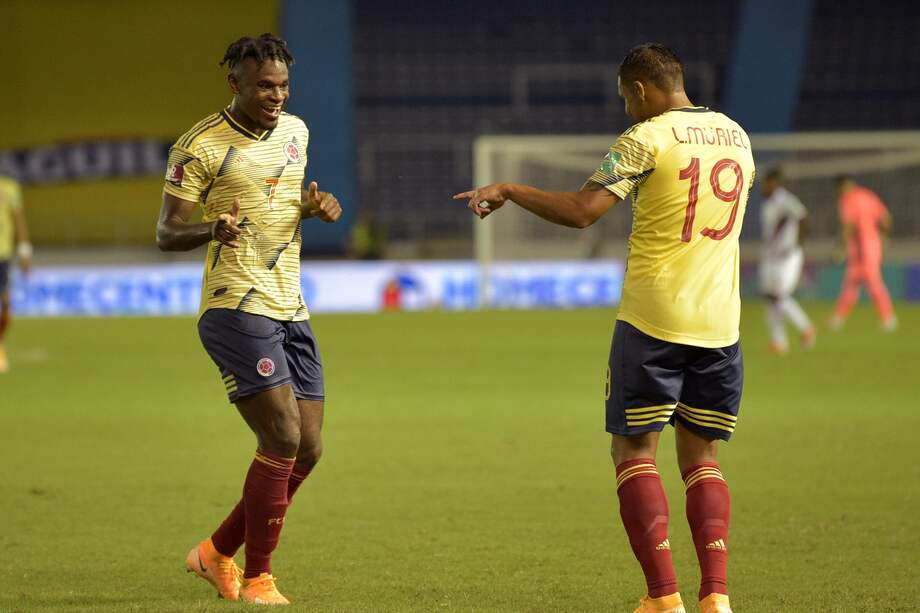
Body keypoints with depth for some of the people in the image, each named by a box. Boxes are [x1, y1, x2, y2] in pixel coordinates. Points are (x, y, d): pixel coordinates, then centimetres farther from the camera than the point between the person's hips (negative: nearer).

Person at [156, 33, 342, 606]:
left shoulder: (295, 131, 12)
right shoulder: (201, 146, -9)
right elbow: (166, 233, -7)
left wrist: (315, 207, 5)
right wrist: (212, 228, -28)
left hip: (291, 310, 7)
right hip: (236, 308, -7)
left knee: (308, 450, 4)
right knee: (283, 438, -16)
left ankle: (217, 552, 21)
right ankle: (257, 578, -4)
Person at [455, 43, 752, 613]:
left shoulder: (648, 138, -7)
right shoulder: (736, 135, 12)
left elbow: (581, 210, -15)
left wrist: (507, 191, -2)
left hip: (652, 320, -5)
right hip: (719, 324, 5)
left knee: (635, 450, 4)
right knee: (702, 458, 12)